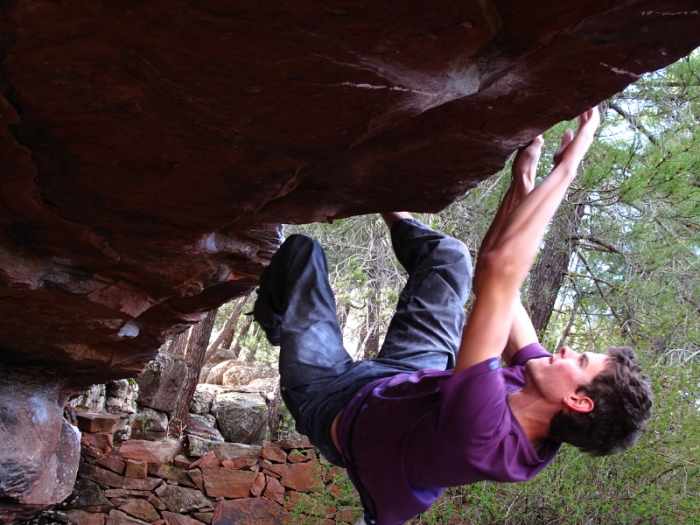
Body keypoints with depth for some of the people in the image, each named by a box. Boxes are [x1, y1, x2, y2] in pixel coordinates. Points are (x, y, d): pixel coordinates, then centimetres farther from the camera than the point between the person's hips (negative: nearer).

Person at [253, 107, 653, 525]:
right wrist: (523, 184, -14)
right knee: (448, 255, 4)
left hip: (330, 399, -6)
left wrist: (565, 169, -46)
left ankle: (271, 323, 37)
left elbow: (498, 270, -52)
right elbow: (501, 285, -14)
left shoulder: (482, 431, -48)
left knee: (302, 251, 4)